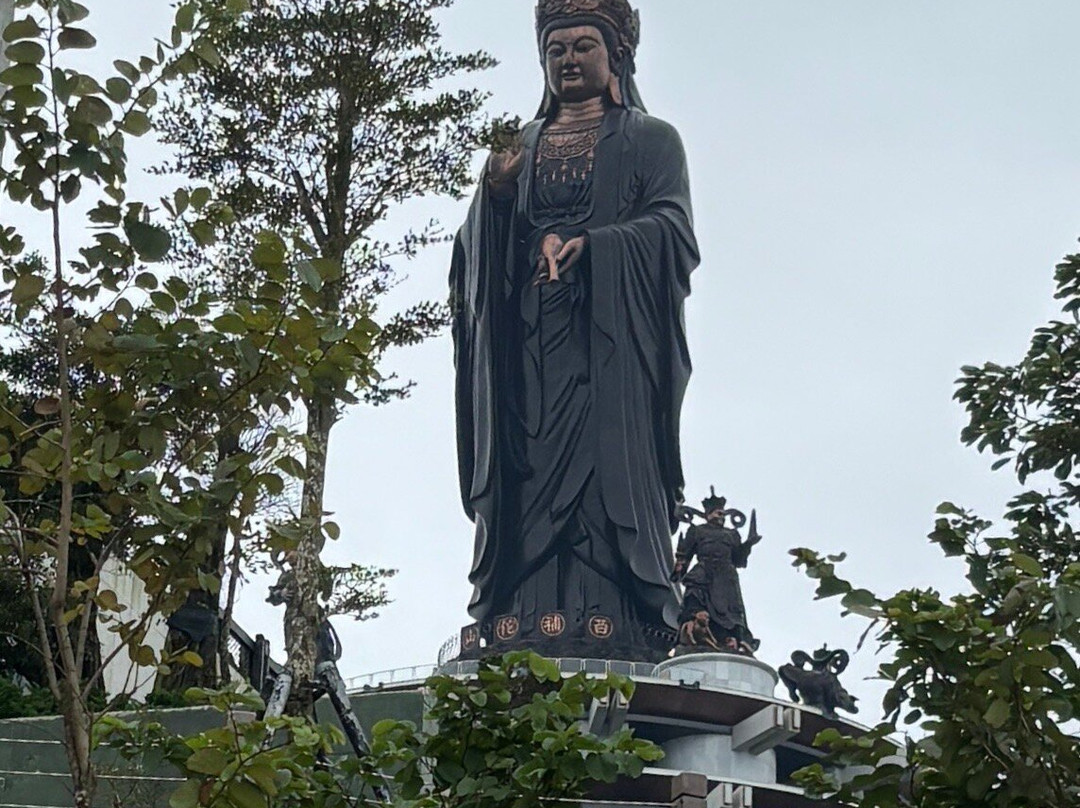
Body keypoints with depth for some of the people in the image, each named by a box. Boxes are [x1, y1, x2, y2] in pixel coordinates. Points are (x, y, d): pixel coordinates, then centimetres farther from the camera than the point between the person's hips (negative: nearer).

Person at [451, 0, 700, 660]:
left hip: (610, 339, -3)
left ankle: (613, 653, -21)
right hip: (526, 343, 3)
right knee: (527, 482, -9)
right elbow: (476, 247, 16)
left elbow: (672, 228, -1)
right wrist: (495, 194, -4)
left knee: (608, 472, -15)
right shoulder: (519, 149, 26)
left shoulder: (651, 139, 15)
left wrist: (589, 243, -17)